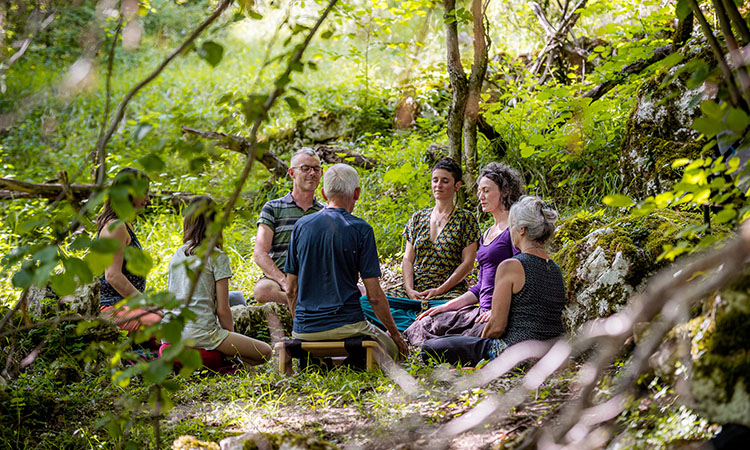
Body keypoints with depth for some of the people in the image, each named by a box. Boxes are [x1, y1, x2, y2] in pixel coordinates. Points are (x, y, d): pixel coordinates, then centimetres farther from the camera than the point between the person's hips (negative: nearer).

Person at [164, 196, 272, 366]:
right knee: (265, 353, -1)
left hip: (170, 332, 8)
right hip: (199, 331, -7)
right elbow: (222, 310, -8)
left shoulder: (177, 255, 11)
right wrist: (231, 336, 10)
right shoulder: (217, 257, -8)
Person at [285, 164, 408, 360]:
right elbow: (374, 295, -7)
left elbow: (291, 290, 9)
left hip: (303, 329, 5)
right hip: (346, 325, -5)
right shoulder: (361, 229, -7)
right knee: (391, 348, 18)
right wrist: (395, 333, 6)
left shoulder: (301, 226, 5)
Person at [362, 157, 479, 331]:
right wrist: (409, 290, -6)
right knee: (365, 302, -20)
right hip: (415, 291, 4)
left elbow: (468, 263, -2)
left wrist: (439, 290, -13)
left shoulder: (465, 219, 5)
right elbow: (408, 259, 12)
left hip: (449, 291, -4)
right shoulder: (418, 218, 17)